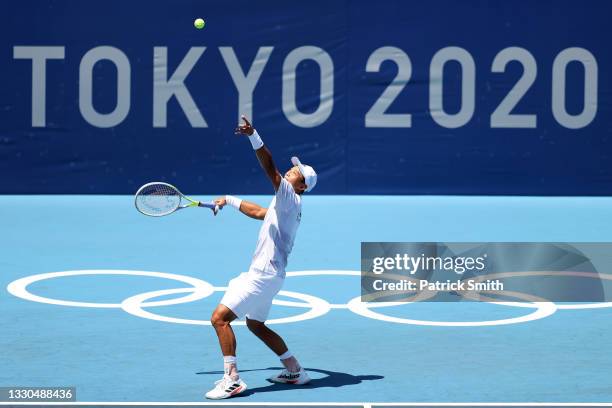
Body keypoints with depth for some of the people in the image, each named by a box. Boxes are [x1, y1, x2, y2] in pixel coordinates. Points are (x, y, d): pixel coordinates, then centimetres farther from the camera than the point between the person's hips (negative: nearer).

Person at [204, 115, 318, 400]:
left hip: (264, 275, -11)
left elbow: (271, 170, -28)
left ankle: (231, 379, -18)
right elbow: (259, 212, 35)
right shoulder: (285, 205, 17)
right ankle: (295, 370, 28)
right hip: (264, 273, 11)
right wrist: (230, 201, 38)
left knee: (219, 318, -15)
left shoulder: (290, 199, -13)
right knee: (255, 324, 25)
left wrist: (254, 138, -40)